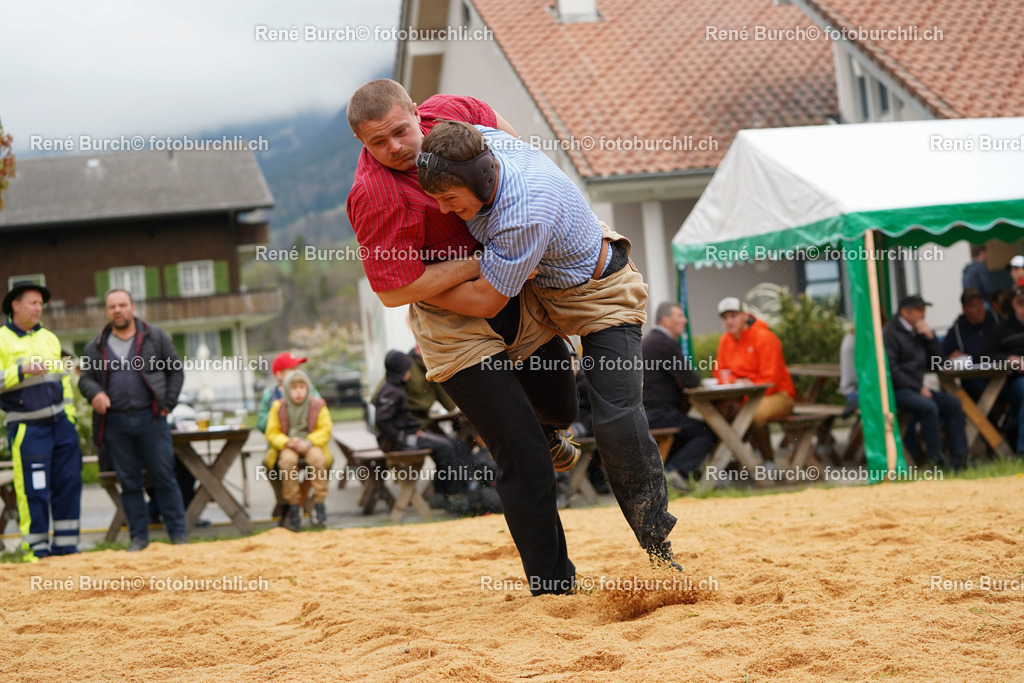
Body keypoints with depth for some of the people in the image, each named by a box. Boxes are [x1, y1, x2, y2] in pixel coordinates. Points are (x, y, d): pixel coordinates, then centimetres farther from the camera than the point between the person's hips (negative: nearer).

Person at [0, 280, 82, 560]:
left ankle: (65, 547, 12)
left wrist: (69, 414, 15)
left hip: (61, 422, 6)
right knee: (33, 490, -6)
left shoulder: (49, 337, 17)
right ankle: (35, 551, 2)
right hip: (28, 428, -6)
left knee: (68, 483, 4)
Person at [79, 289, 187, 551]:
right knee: (129, 482, 5)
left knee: (164, 478, -1)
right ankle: (139, 537, 11)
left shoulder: (156, 337, 7)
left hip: (151, 419, -2)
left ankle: (178, 534, 4)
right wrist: (95, 393, -11)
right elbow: (85, 378, 12)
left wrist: (167, 404, -2)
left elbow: (176, 371, 8)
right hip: (115, 423, 2)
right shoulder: (95, 347, 12)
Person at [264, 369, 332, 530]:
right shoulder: (278, 407, -1)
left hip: (311, 445, 0)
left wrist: (308, 443, -21)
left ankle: (319, 504, -23)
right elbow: (272, 434, -1)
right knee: (288, 459, -35)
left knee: (316, 457, -34)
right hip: (287, 447, 0)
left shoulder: (318, 405, -1)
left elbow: (325, 431, -3)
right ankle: (293, 507, -24)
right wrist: (287, 443, -21)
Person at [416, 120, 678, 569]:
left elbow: (486, 301, -32)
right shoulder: (476, 141, -21)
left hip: (599, 296, -9)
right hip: (542, 284, 9)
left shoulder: (525, 216, -43)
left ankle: (655, 539, -1)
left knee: (617, 422, -15)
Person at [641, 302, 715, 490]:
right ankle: (674, 471, -17)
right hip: (656, 414, -10)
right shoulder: (666, 343, -14)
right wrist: (698, 380, 8)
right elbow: (691, 381, -13)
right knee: (707, 432, -9)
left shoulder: (648, 340, 19)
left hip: (644, 412, 10)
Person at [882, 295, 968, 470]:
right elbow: (892, 370, -16)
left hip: (916, 388, 8)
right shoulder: (890, 333, -7)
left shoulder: (918, 333, 19)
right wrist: (918, 388, -16)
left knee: (953, 403, -10)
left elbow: (937, 362, 17)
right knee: (929, 407, -31)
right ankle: (935, 460, -27)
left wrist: (930, 337, 3)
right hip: (897, 390, -8)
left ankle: (959, 458, -13)